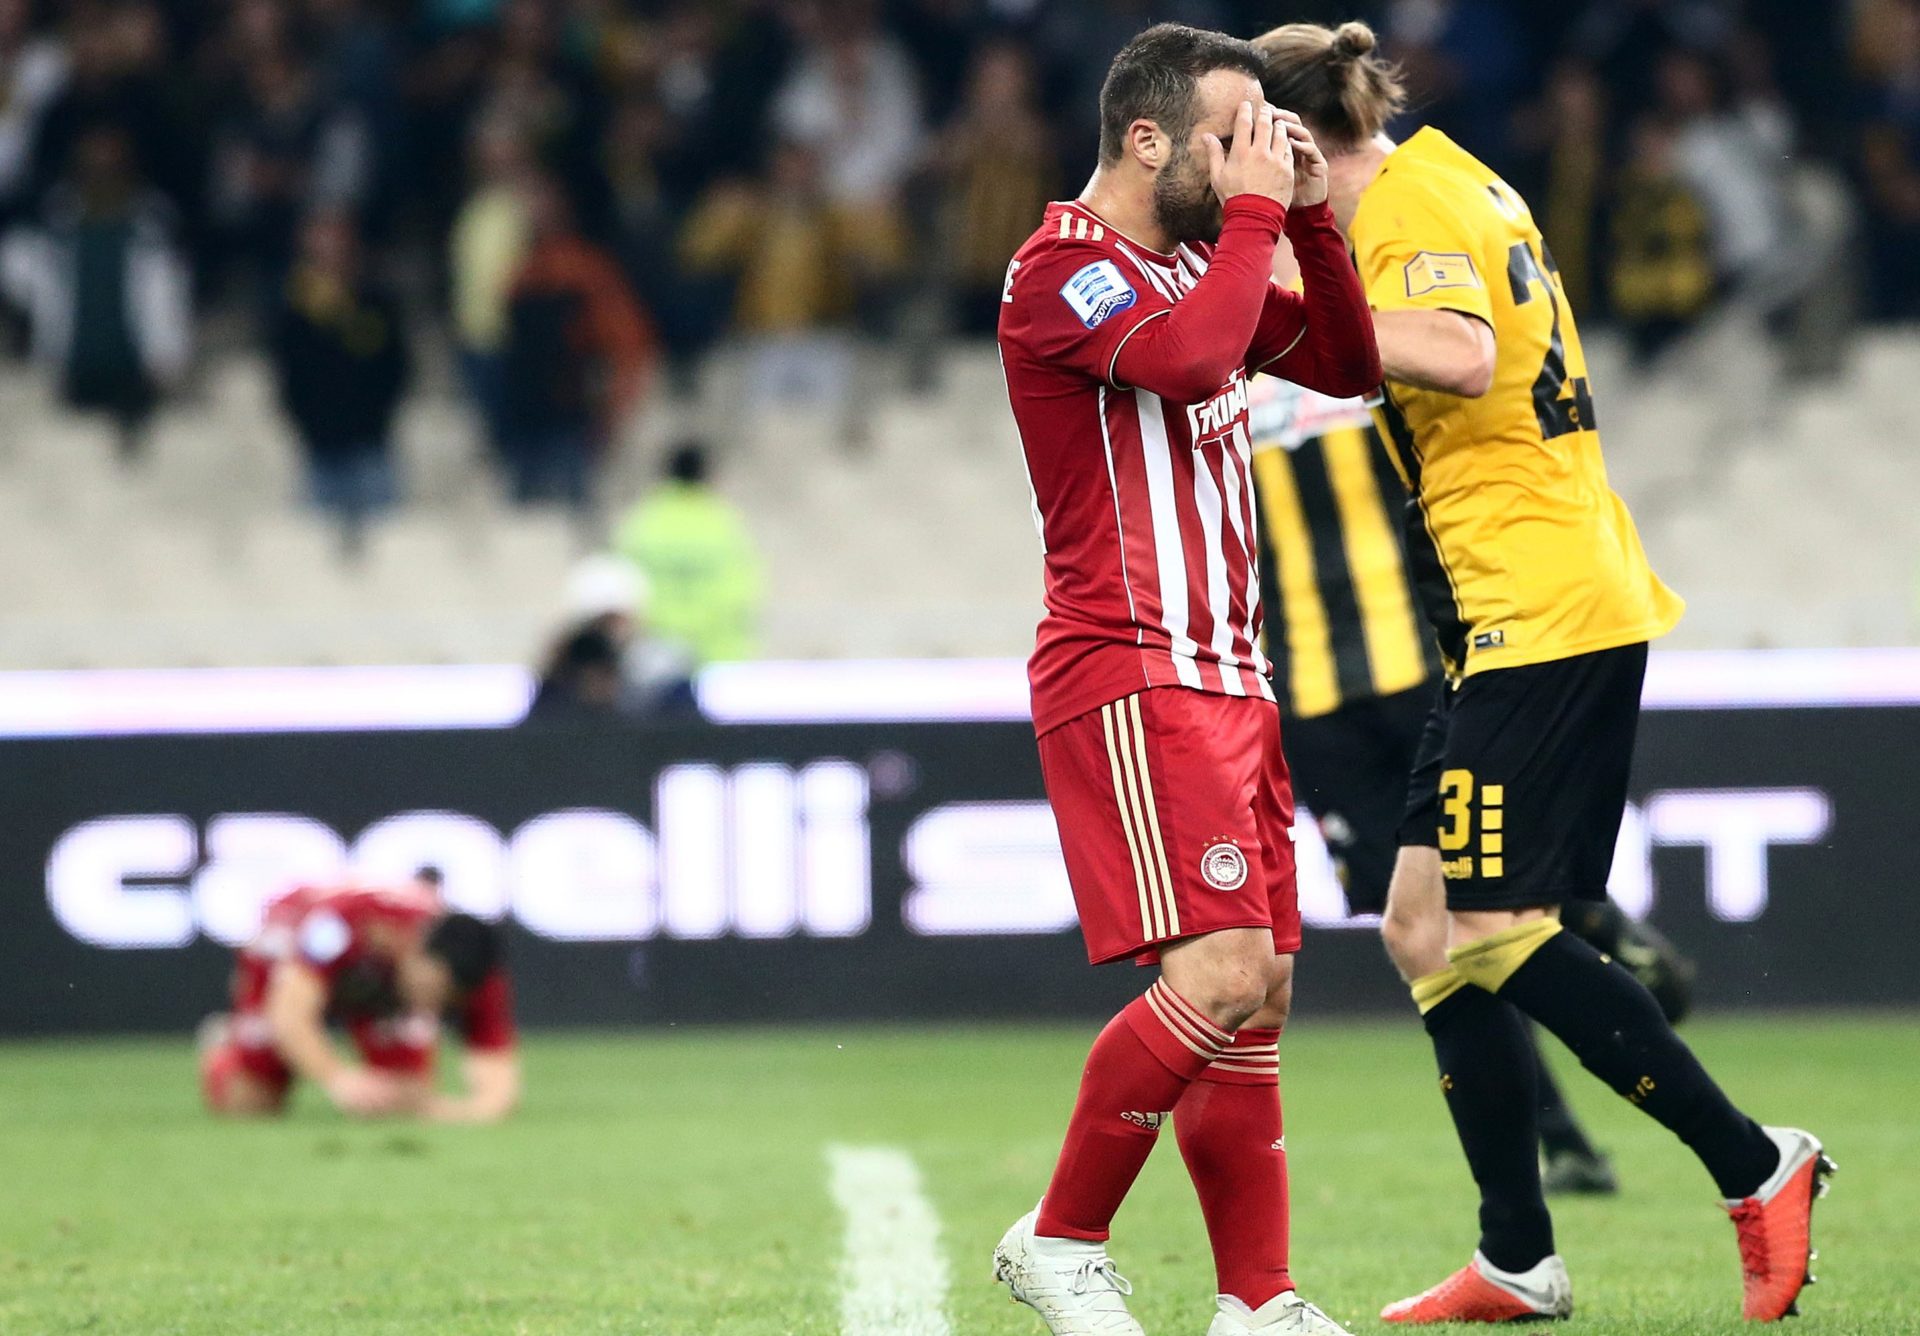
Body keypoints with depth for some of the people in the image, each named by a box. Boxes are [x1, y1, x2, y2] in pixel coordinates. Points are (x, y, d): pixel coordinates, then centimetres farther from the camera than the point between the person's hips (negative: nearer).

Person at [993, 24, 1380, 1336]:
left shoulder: (1203, 261, 18)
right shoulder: (1063, 269, -10)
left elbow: (1348, 367, 19)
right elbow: (1188, 357, -28)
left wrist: (1309, 216, 7)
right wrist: (1254, 211, -17)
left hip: (1225, 678, 9)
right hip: (1127, 676, -9)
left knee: (1261, 993, 6)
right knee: (1219, 974, -19)